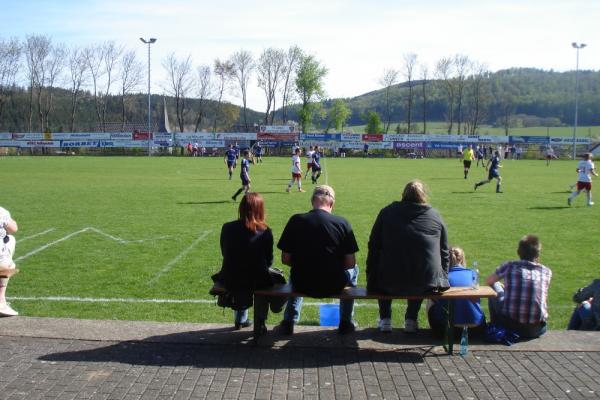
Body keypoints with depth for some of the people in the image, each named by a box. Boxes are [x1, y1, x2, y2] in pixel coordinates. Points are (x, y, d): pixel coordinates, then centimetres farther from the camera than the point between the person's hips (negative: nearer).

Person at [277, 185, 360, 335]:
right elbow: (350, 263, -9)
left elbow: (285, 259, -4)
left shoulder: (295, 221, -8)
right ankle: (345, 322, 34)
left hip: (302, 285, 1)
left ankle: (289, 322, 36)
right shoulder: (342, 223, -10)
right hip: (333, 286, -1)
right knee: (353, 270, 31)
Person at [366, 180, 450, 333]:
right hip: (426, 284, 1)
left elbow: (373, 247, 7)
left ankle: (385, 319, 32)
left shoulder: (387, 212, 4)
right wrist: (441, 278, 25)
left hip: (391, 283, -1)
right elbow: (445, 253, 11)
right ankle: (411, 319, 33)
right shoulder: (435, 216, 6)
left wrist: (371, 278, 16)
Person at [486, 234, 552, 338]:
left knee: (494, 287, 22)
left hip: (511, 326, -2)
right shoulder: (546, 271, 4)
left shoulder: (509, 266, 0)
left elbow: (488, 281, 18)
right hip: (537, 330, 2)